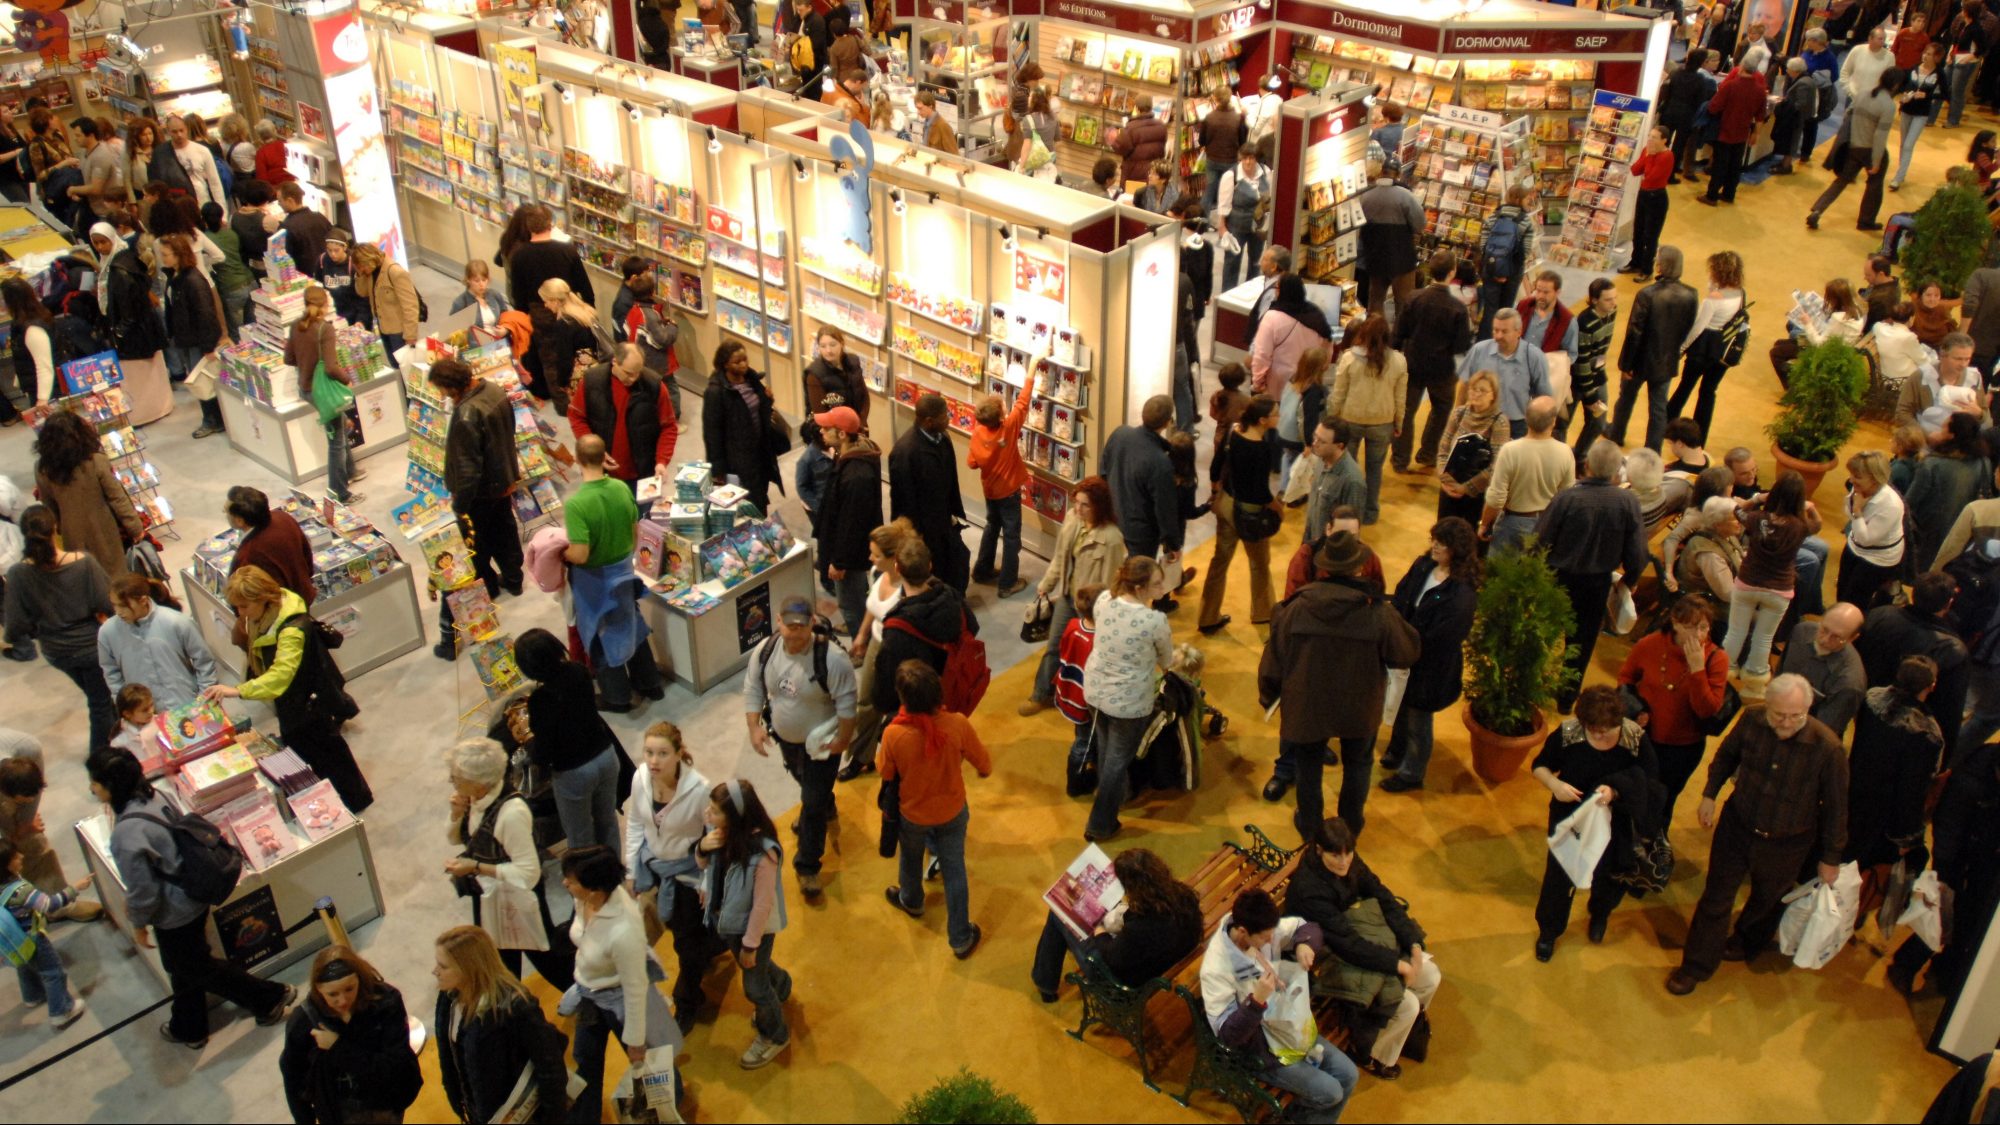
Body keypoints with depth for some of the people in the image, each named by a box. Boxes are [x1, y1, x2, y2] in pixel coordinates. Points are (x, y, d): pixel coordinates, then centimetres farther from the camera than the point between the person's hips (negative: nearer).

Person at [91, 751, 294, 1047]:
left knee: (194, 968, 17)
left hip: (174, 912, -8)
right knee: (182, 966, 27)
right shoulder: (153, 797, -9)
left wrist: (138, 923, -4)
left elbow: (143, 890, -25)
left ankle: (270, 996, 30)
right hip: (192, 896, 8)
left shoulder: (127, 834, -34)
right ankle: (189, 1028, 46)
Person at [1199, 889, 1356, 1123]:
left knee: (1349, 1075, 2)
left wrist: (1305, 944, -18)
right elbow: (1226, 1034, -27)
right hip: (1256, 1045, -7)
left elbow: (1305, 926, 6)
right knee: (1329, 1093, -12)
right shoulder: (1216, 969, -30)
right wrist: (1257, 1000, -41)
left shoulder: (1264, 930, -12)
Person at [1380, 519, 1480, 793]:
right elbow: (1399, 600, -2)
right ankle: (1396, 754, 51)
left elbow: (1441, 637, -23)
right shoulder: (1422, 565, -7)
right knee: (1402, 707, 26)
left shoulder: (1462, 592, -26)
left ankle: (1411, 773, 34)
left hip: (1431, 664, -6)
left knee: (1418, 718, 13)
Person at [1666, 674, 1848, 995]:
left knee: (1767, 900, 25)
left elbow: (1835, 805, -14)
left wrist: (1831, 857, -5)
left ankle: (1746, 944, 55)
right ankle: (1696, 965, 29)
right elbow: (1726, 755, 4)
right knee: (1715, 898, 12)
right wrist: (1709, 795, 2)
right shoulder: (1752, 720, -19)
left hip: (1786, 844, -1)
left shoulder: (1826, 746, -28)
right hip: (1737, 826, 1)